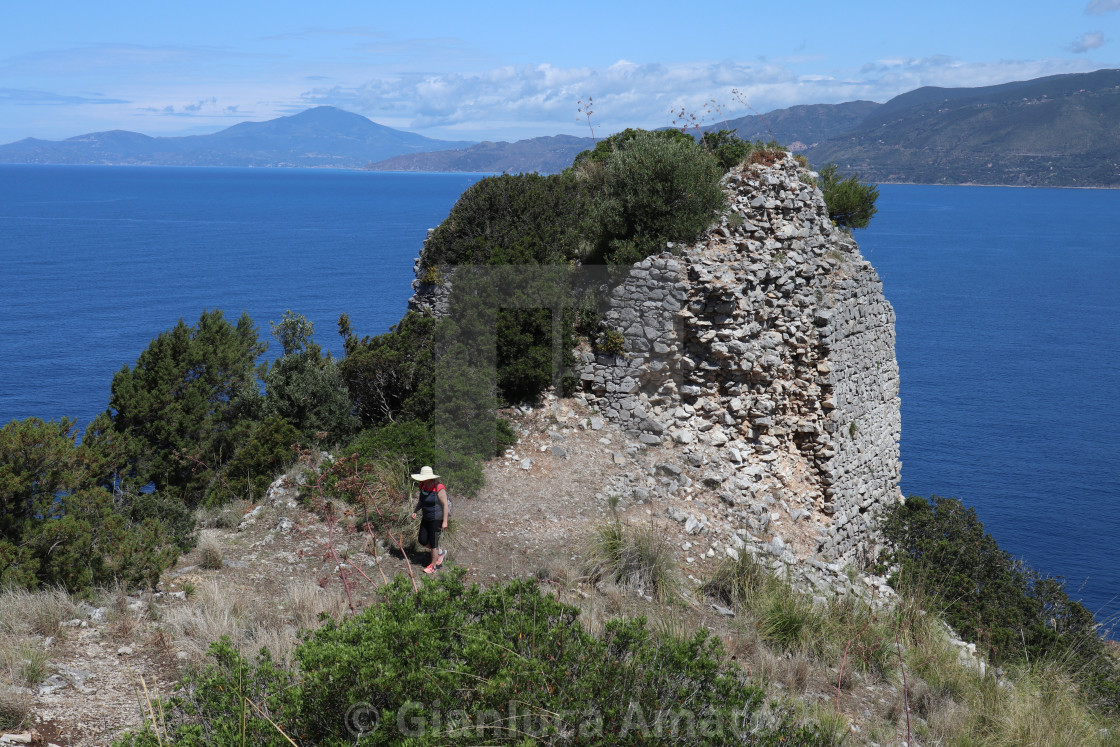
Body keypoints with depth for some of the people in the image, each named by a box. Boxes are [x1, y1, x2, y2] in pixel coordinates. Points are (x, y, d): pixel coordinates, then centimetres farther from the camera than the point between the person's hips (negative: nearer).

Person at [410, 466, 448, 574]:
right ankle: (440, 552, 30)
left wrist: (445, 521, -19)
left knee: (433, 542, -1)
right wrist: (415, 511, 1)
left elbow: (445, 505, -19)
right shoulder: (423, 486, 1)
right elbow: (421, 501, 15)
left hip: (437, 518, -8)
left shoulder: (439, 489, -22)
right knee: (422, 540, 8)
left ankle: (433, 565, 16)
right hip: (426, 518, 8)